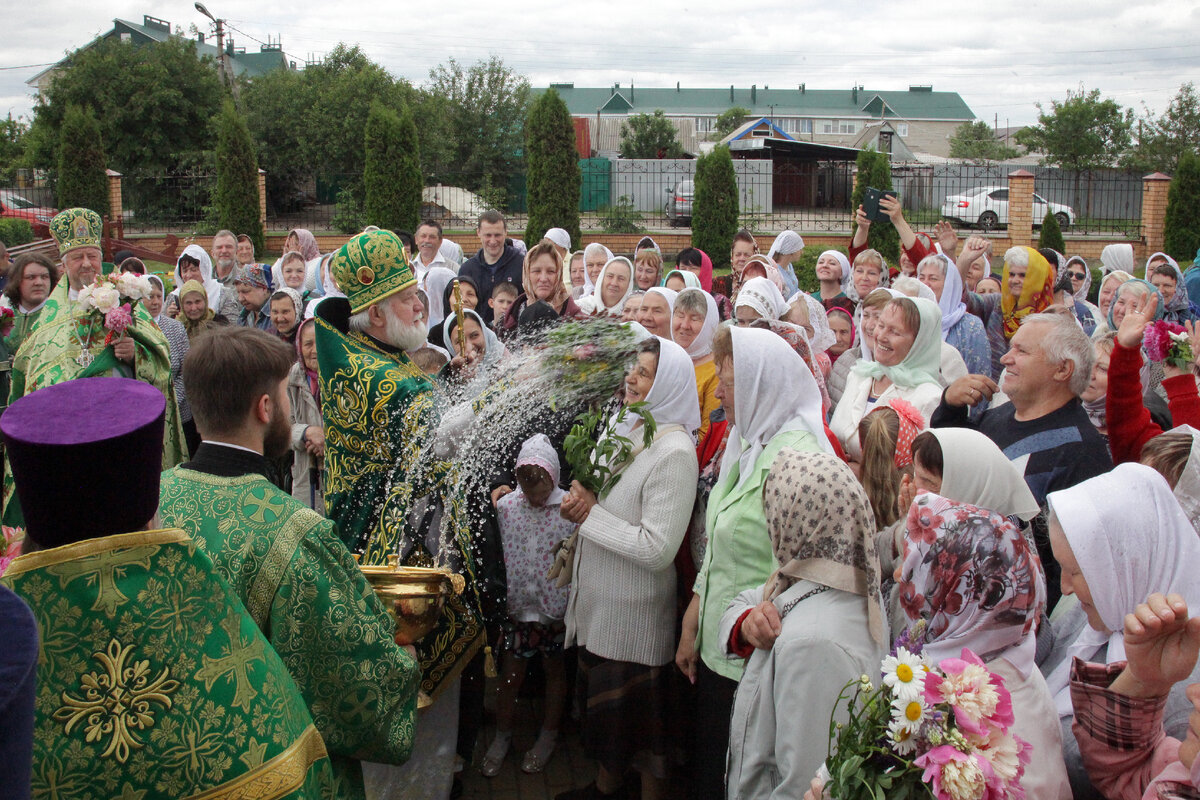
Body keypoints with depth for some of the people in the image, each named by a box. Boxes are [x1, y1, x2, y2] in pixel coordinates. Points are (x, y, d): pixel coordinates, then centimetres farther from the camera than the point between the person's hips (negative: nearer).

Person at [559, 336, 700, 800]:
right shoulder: (627, 430, 3)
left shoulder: (674, 452, -23)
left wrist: (590, 514, -20)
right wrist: (578, 502, -6)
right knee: (601, 699, 24)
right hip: (597, 600, 9)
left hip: (633, 611, -9)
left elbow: (657, 549, -28)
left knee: (635, 714, 8)